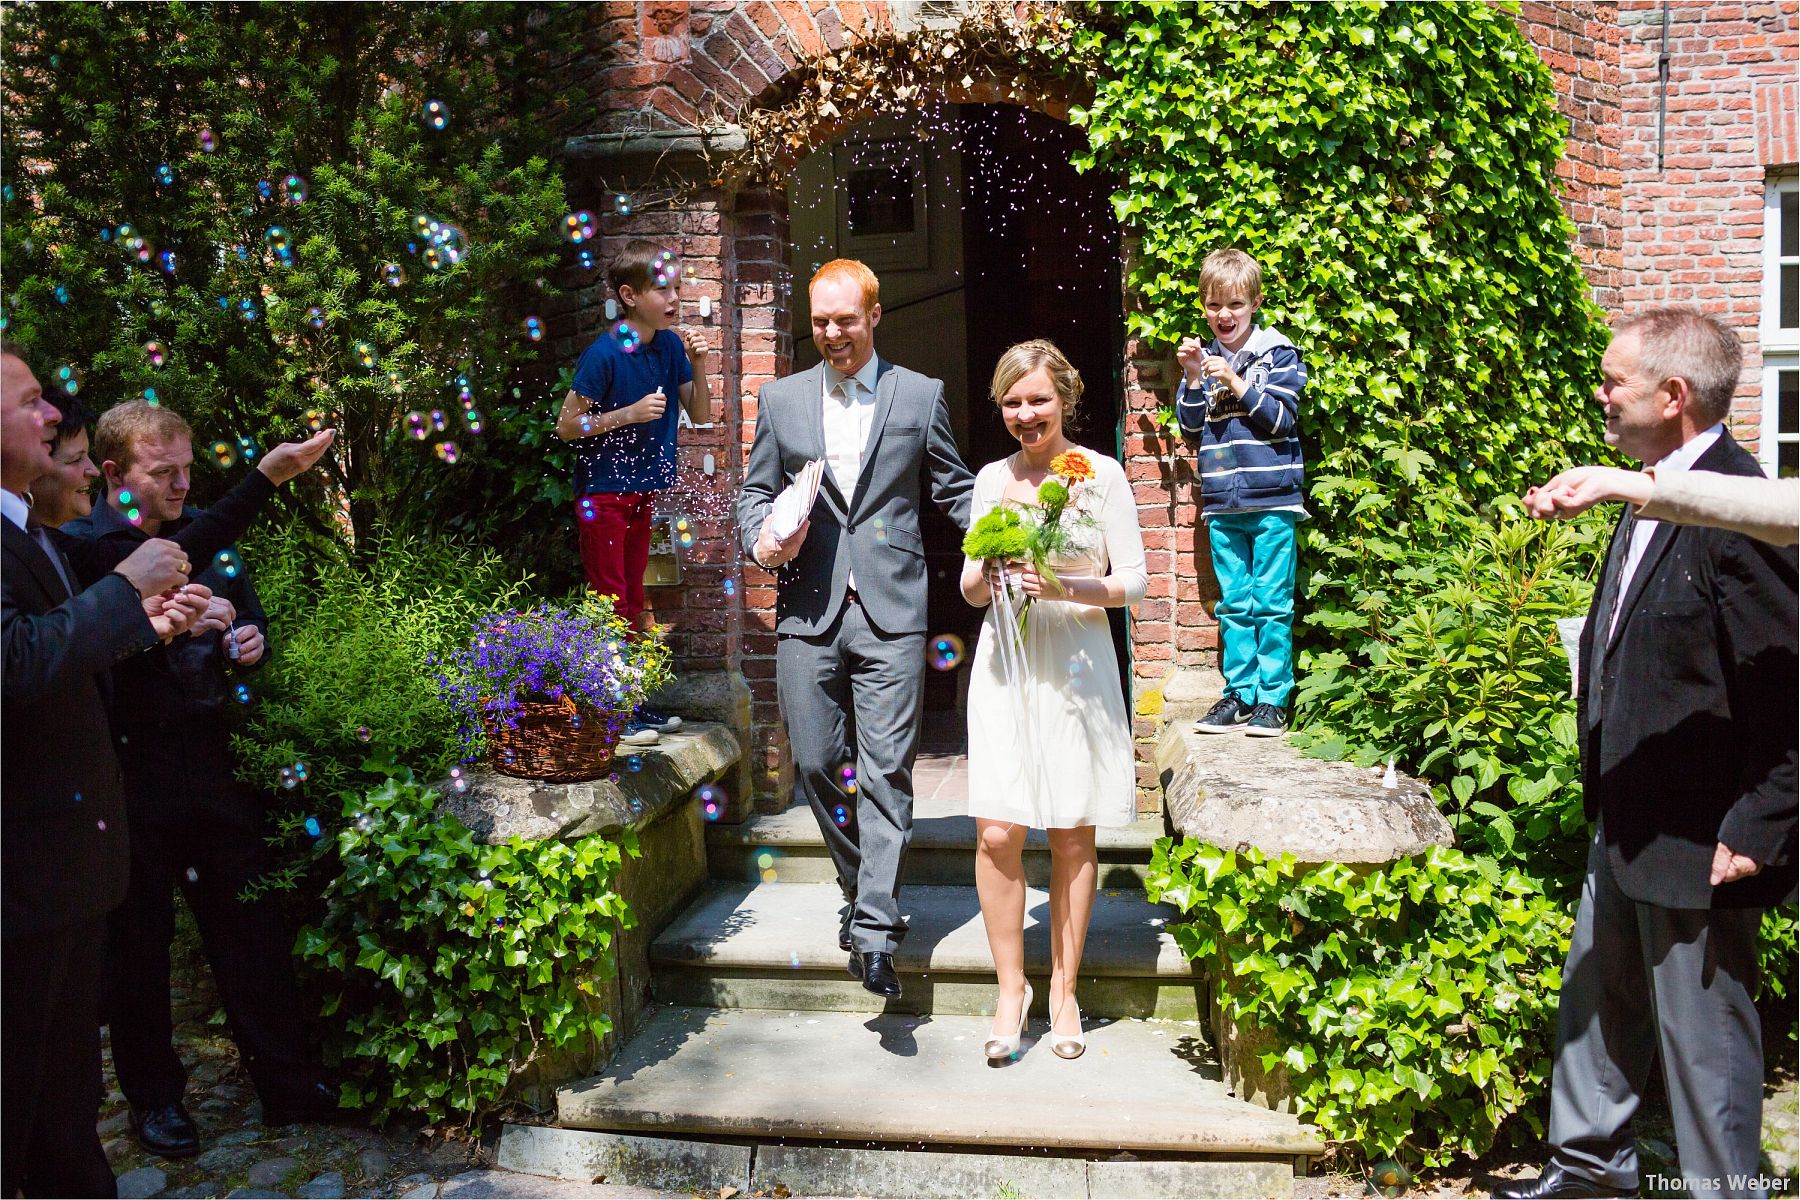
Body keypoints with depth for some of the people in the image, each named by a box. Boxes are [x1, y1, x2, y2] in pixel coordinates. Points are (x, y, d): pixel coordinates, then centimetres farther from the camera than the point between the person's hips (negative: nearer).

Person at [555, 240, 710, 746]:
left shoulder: (670, 345, 1)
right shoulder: (604, 354, -17)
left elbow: (700, 414, 7)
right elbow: (567, 426, -14)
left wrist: (698, 366, -9)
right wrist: (630, 413, -22)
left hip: (641, 490, 7)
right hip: (602, 493, -7)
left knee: (633, 599, 14)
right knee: (611, 600, -2)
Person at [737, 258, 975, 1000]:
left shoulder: (920, 396, 8)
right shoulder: (781, 399, 13)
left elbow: (956, 491, 9)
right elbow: (755, 492, 16)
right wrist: (762, 542, -5)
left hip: (890, 610, -2)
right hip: (808, 609, 3)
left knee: (886, 769, -7)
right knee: (815, 764, 5)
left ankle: (875, 928, -6)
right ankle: (862, 889, 26)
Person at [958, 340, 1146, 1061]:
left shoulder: (1101, 475, 0)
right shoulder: (993, 479, 9)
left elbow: (1134, 582, -1)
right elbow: (971, 591, 12)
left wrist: (1065, 587, -17)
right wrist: (993, 559, -9)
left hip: (1078, 665, -2)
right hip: (1006, 664, 2)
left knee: (1073, 834, 4)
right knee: (997, 831, -6)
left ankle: (1064, 989, 19)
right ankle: (1011, 987, 11)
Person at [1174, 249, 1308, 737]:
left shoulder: (1276, 353, -1)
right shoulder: (1203, 356, 10)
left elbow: (1283, 419, -9)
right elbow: (1189, 426, 8)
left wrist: (1237, 383, -17)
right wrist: (1193, 378, -7)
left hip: (1271, 500, -4)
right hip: (1222, 503, 4)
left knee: (1272, 603, 0)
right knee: (1233, 603, 9)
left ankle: (1273, 697, 7)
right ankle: (1239, 693, 16)